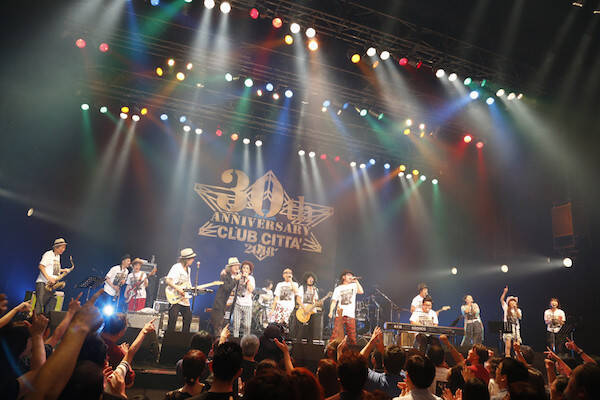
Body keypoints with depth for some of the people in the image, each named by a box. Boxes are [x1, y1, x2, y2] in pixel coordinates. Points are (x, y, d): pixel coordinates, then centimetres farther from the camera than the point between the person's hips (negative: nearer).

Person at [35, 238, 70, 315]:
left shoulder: (58, 256, 17)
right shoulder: (48, 254, -8)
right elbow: (41, 266, -16)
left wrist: (63, 270, 9)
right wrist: (48, 278, -23)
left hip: (52, 284, 8)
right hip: (42, 282, -8)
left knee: (52, 303, 3)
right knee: (40, 304, -13)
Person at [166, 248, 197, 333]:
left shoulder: (188, 269, 15)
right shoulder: (176, 267, -12)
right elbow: (168, 281, -20)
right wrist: (178, 289, -25)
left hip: (185, 299, 9)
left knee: (188, 319, 11)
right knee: (172, 320, -8)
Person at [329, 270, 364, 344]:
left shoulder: (354, 286, 13)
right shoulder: (338, 289, 12)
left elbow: (361, 291, -7)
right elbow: (334, 301, 6)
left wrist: (356, 281, -4)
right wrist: (331, 312, -7)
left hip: (350, 315, 1)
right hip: (339, 314, -1)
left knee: (352, 335, 1)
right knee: (336, 334, -9)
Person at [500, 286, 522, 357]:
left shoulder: (518, 310, 13)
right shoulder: (506, 308, 8)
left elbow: (519, 317, -6)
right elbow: (501, 300, -4)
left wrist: (515, 308, -12)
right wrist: (505, 292, -13)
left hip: (516, 329, 2)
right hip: (508, 329, -2)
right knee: (508, 346, -7)